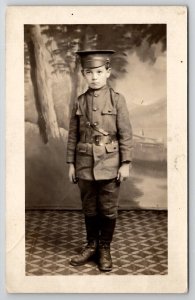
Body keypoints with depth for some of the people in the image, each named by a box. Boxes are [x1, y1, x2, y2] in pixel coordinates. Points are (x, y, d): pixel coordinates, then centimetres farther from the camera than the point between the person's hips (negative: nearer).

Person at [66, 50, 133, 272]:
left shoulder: (117, 100, -4)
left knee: (108, 210, 7)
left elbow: (126, 134, -4)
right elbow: (73, 135, 6)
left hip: (110, 165, -2)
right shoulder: (80, 102, 4)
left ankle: (105, 249, 24)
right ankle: (91, 246, 31)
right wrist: (71, 163, 5)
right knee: (89, 209, 14)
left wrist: (126, 163, -7)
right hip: (85, 165, 2)